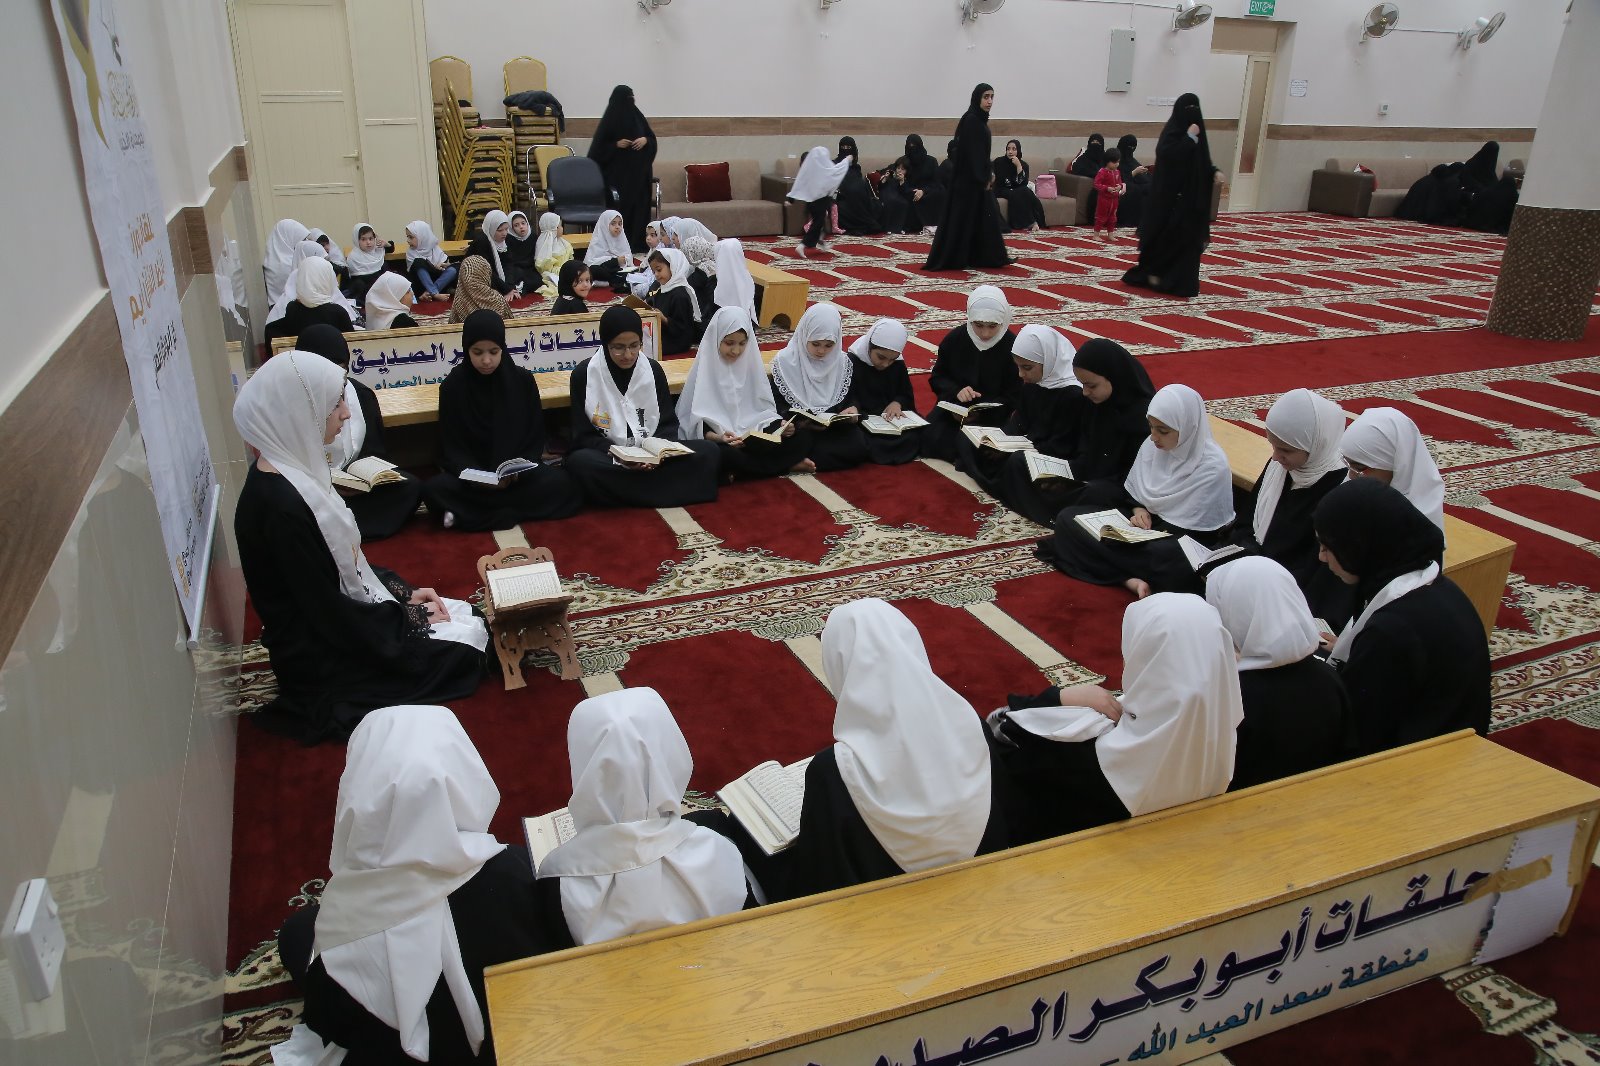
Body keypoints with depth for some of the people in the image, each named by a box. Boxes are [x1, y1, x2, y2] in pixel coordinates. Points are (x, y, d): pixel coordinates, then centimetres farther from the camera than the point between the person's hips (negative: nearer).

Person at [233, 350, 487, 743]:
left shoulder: (291, 469, -1)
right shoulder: (282, 506, -31)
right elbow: (329, 613, -24)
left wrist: (405, 592, 4)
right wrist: (411, 616, -11)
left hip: (341, 610, 9)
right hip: (321, 655, -9)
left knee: (469, 619, 10)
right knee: (467, 648, -2)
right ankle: (341, 700, 9)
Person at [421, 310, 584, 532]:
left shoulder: (523, 380, -4)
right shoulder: (452, 385, -6)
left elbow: (535, 438, 0)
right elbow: (451, 446, -5)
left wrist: (518, 471, -19)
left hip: (518, 471, 1)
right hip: (471, 472, -1)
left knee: (561, 483, -29)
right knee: (434, 490, -32)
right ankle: (515, 509, -21)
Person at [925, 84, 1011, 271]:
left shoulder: (980, 120, 13)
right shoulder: (971, 120, -16)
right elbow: (973, 153, -19)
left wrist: (989, 173, 7)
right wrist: (983, 179, -18)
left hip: (978, 178, 10)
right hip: (969, 179, -10)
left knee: (986, 215, 11)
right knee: (964, 216, -4)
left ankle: (991, 257, 16)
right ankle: (954, 260, 2)